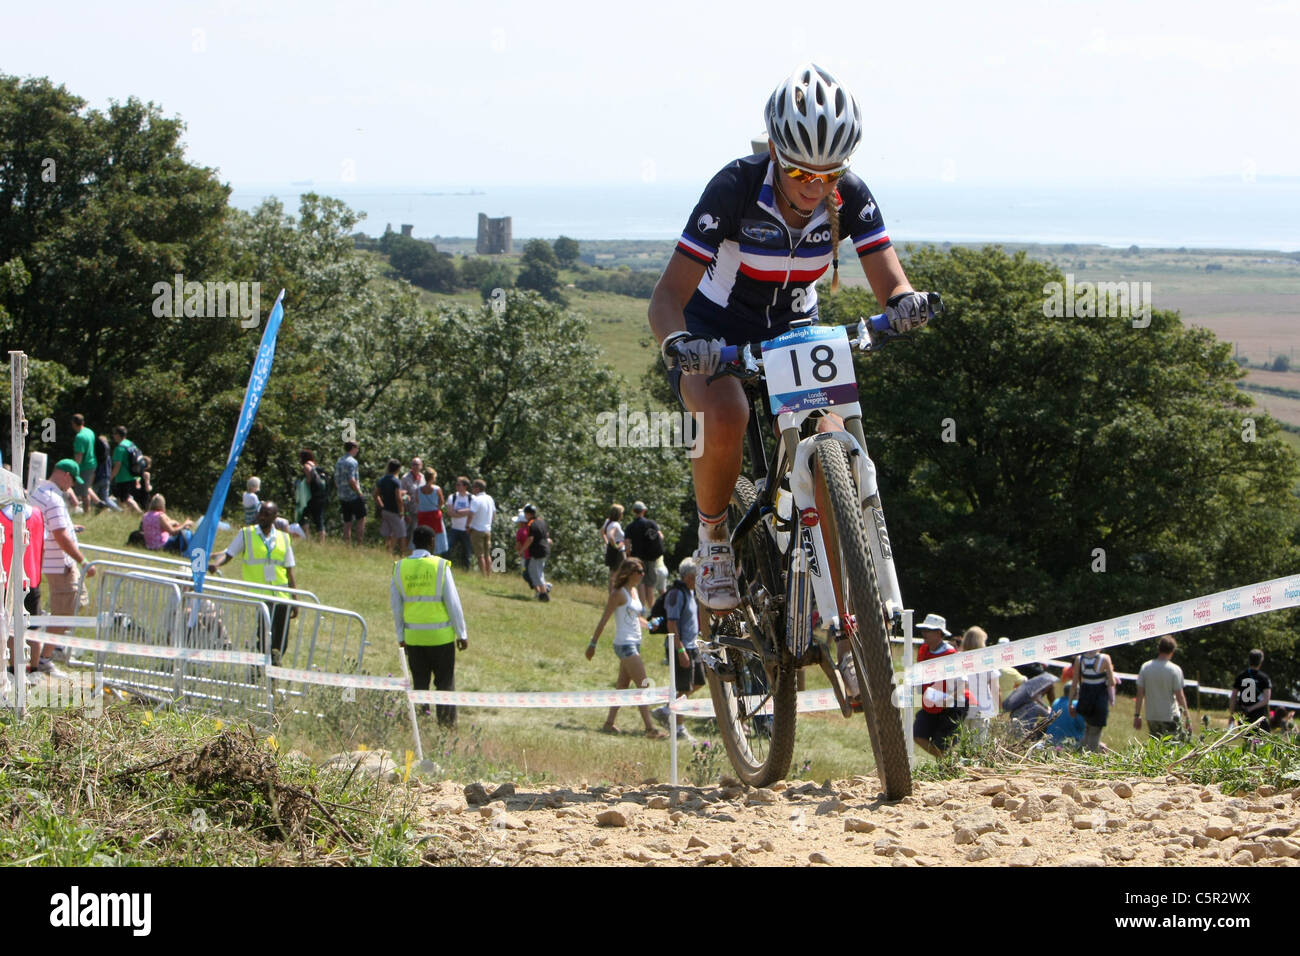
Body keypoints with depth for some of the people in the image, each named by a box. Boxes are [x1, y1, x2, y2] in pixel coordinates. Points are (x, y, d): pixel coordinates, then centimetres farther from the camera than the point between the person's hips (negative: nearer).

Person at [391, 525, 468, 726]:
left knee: (419, 681, 12)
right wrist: (462, 634, 0)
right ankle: (447, 720, 5)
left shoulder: (400, 568, 0)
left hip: (413, 635, 3)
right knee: (445, 681, 6)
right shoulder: (440, 566, -9)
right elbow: (453, 602, -8)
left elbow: (396, 606, 5)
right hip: (441, 634, -3)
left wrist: (401, 636, 14)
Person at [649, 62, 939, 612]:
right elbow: (668, 297, -30)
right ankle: (713, 541, -8)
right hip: (715, 329, -3)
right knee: (725, 418, -35)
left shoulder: (850, 198, -18)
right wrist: (677, 342, -52)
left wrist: (905, 304, -47)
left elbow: (890, 283, -21)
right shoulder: (735, 189, -28)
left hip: (793, 329, 3)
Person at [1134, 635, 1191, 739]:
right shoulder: (1175, 670, -10)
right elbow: (1180, 696, -10)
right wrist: (1188, 718, -2)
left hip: (1151, 718, 4)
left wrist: (1137, 715, 9)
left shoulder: (1145, 667, 0)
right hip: (1170, 717, -4)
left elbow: (1140, 694, 2)